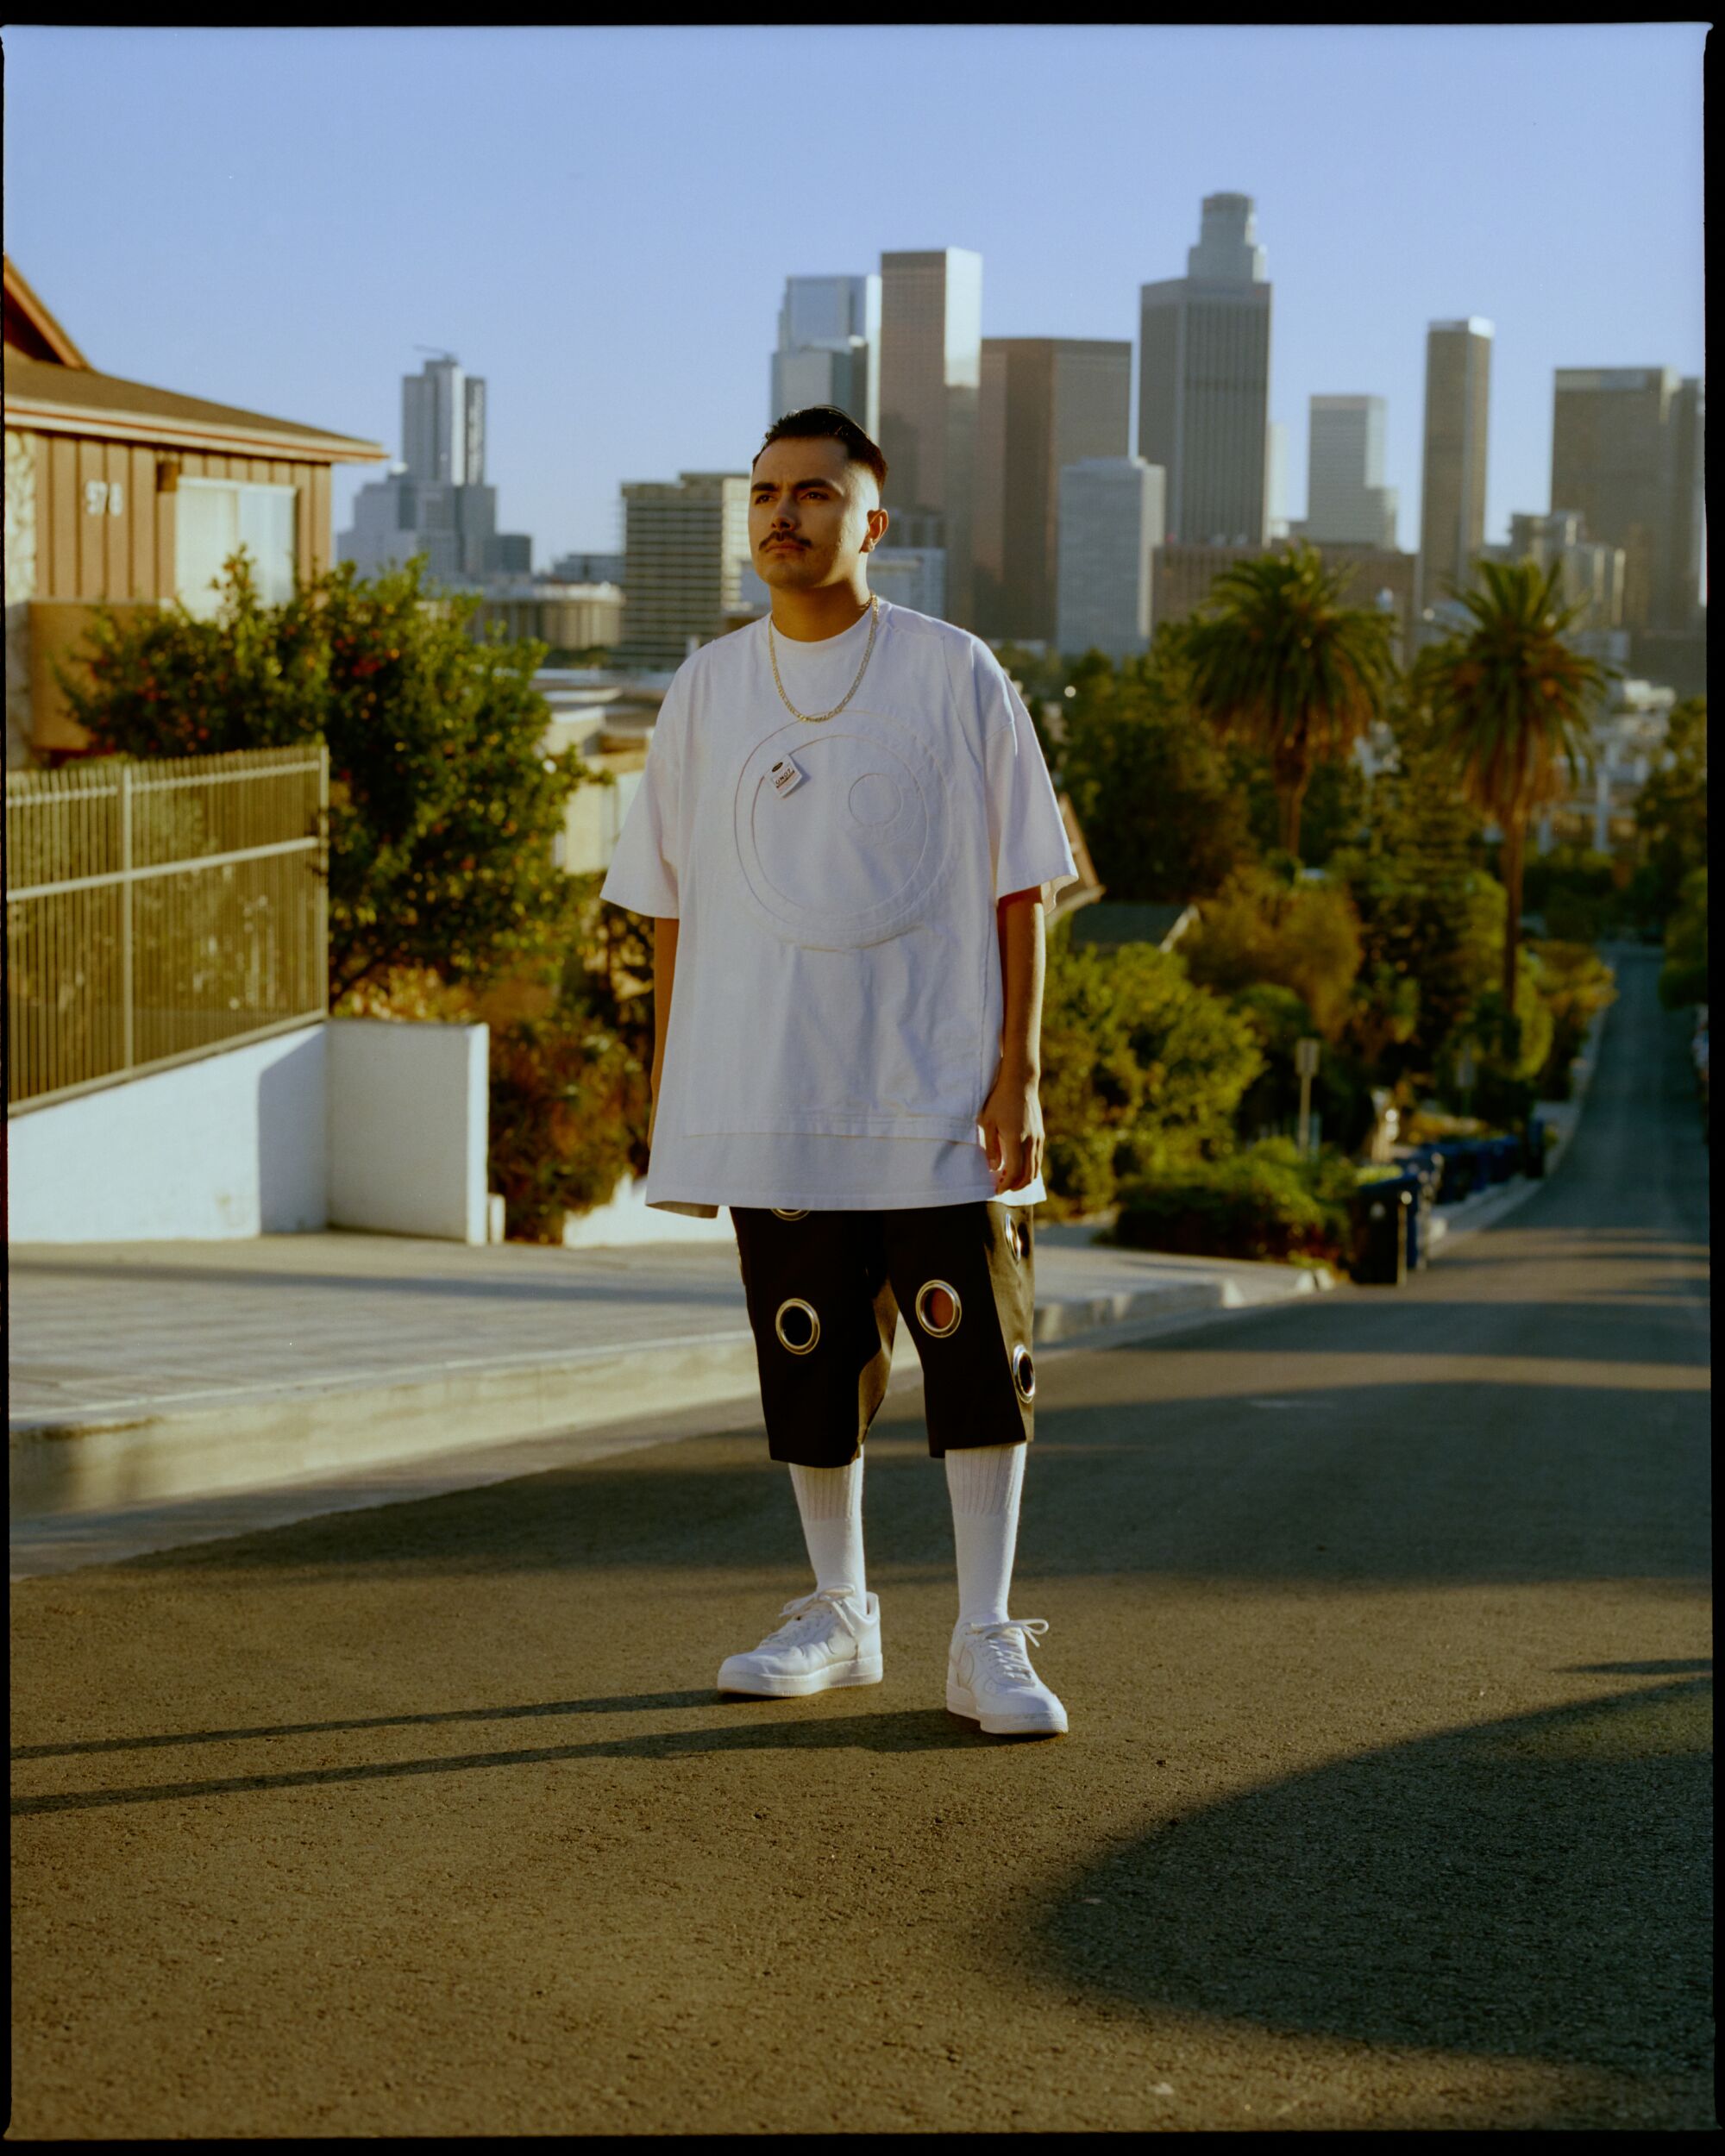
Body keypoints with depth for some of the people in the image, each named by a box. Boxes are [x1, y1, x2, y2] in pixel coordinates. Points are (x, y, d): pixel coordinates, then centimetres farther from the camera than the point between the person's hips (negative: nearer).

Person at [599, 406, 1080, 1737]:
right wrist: (667, 1094, 8)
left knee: (977, 1362, -5)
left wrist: (1018, 1070, -8)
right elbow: (672, 903, 12)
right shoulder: (707, 689, 9)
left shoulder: (955, 676, -1)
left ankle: (987, 1642, 3)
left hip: (939, 1094, -3)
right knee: (809, 1368, 9)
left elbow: (1018, 887, 0)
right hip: (770, 1101, 3)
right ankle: (839, 1617, 24)